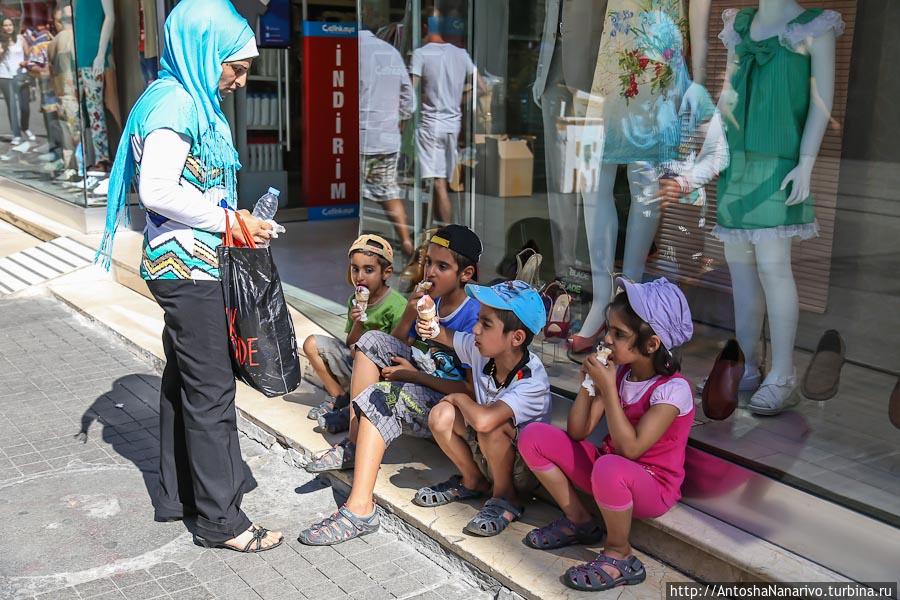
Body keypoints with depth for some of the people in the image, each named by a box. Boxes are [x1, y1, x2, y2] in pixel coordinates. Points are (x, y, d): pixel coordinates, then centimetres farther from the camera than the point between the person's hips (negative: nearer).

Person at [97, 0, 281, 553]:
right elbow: (157, 191, -24)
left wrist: (233, 220, 9)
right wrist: (228, 221, -16)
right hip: (187, 268, -10)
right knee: (211, 389, -4)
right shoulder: (175, 103, -17)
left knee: (184, 381, 17)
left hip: (189, 266, 10)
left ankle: (177, 493, 31)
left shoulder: (192, 101, 14)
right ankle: (221, 519, 7)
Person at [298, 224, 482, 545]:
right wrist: (409, 315, -8)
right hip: (424, 385, 9)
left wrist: (415, 375, -17)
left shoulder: (474, 317, -18)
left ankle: (360, 510, -35)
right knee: (374, 341, -1)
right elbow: (395, 349, 11)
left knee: (381, 396, -30)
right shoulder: (430, 300, 5)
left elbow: (473, 391, -21)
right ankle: (354, 444, -5)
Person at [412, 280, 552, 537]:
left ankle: (505, 496, -7)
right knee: (441, 415, -16)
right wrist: (429, 324, -19)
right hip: (485, 454, 7)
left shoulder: (533, 382, -32)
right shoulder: (481, 350, -11)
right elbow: (443, 336, 5)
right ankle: (472, 481, 9)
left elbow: (484, 420, -46)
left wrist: (461, 399, -24)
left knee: (491, 427, -34)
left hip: (526, 470, -6)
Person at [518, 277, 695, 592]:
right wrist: (589, 383, -14)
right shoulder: (618, 372, -2)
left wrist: (608, 389, -27)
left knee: (609, 468, -42)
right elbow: (577, 432, -1)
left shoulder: (673, 389, -21)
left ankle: (618, 555, -13)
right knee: (534, 436, -7)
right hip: (606, 464, 7)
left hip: (651, 487, -7)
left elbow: (630, 448, -29)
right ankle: (578, 521, 6)